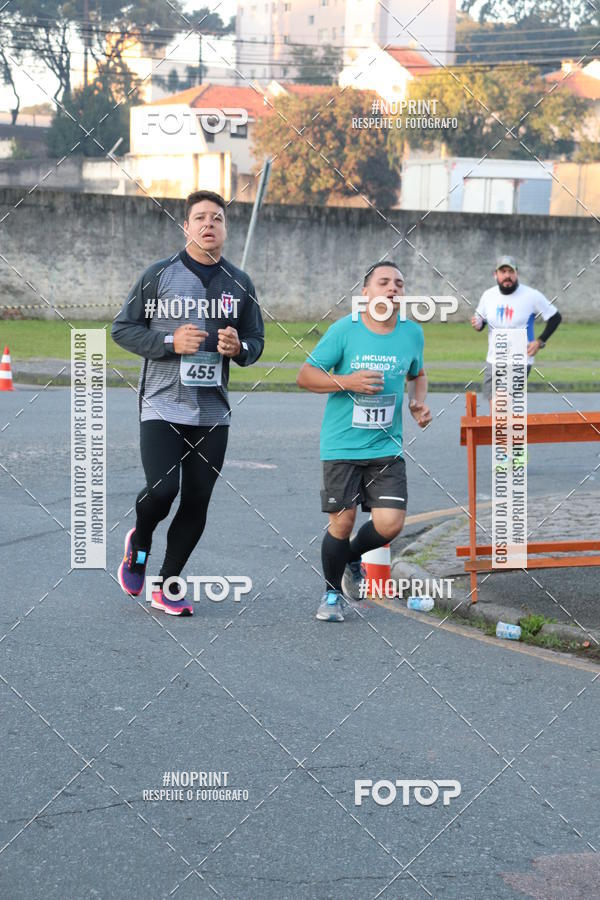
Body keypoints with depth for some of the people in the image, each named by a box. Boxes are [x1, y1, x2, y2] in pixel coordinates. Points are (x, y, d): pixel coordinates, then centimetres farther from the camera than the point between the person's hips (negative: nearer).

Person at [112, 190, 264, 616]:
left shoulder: (239, 282, 9)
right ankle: (139, 543, 17)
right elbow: (122, 328, 1)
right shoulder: (160, 274, -1)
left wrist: (239, 348, -7)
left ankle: (168, 584, 19)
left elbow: (256, 339, 17)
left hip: (213, 412, 3)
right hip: (162, 406, -3)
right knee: (162, 489, -16)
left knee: (197, 501, 3)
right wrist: (170, 343, -13)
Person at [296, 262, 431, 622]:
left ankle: (353, 558, 26)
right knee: (342, 523, 0)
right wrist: (347, 382, -18)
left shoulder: (412, 333, 4)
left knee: (390, 523, -8)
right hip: (342, 445, -3)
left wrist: (419, 402, 4)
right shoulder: (344, 330, -7)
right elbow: (305, 375, -4)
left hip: (386, 447, 3)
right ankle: (332, 591, 25)